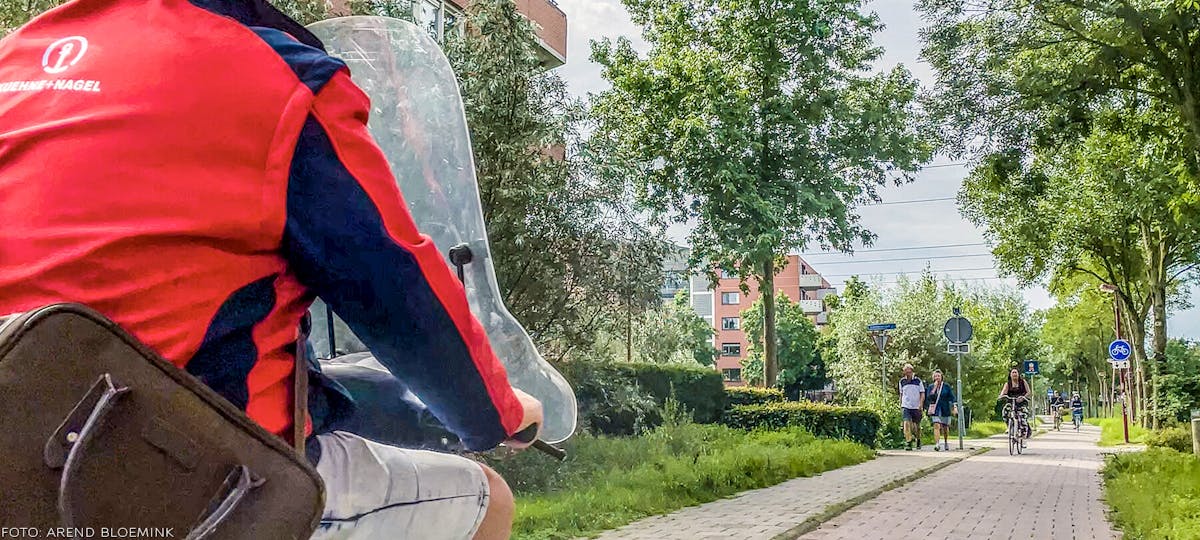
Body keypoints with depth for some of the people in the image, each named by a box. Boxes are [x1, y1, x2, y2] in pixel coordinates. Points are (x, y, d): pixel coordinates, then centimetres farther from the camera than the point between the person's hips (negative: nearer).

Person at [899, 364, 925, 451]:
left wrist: (921, 403, -12)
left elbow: (922, 394, 3)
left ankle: (918, 440, 34)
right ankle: (908, 443, -18)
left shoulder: (918, 380, 2)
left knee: (917, 425, 9)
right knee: (906, 423, -16)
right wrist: (900, 405, 14)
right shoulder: (902, 381, 7)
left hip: (916, 407, 0)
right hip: (905, 406, 0)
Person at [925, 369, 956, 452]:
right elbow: (928, 398, -6)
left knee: (945, 427, 10)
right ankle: (936, 444, -24)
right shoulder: (931, 387, 4)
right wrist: (934, 388, -12)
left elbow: (952, 397, -1)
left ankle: (946, 442, 35)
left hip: (945, 410, 0)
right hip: (935, 410, 0)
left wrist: (954, 406, -15)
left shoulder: (946, 386, 2)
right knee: (936, 426, -17)